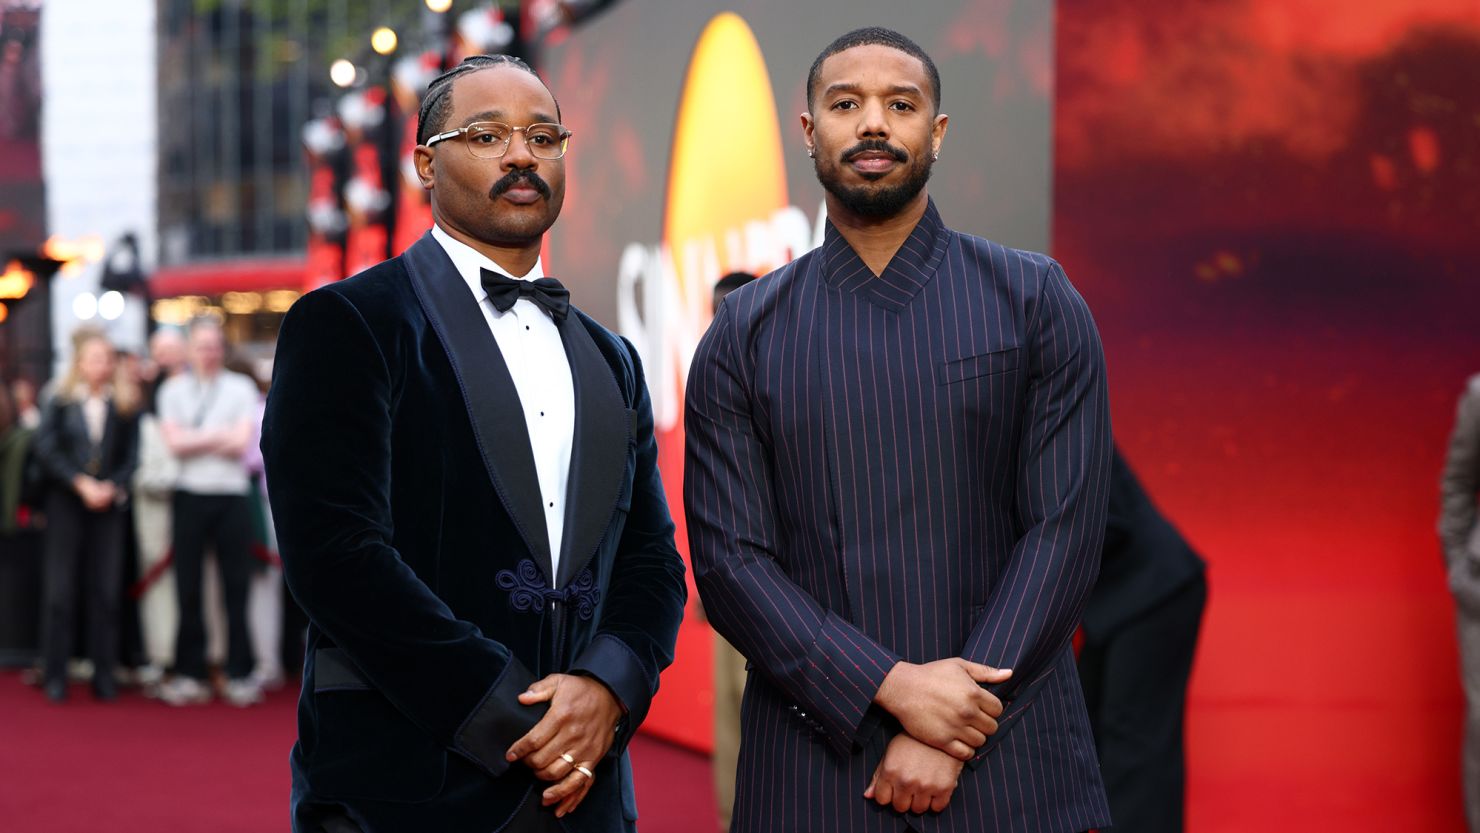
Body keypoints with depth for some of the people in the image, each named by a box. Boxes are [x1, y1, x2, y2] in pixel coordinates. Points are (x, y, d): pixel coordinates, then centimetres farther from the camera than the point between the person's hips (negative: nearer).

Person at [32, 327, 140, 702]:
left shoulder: (123, 404, 5)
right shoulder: (61, 401, 2)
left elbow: (132, 455, 4)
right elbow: (46, 449, -4)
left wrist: (113, 486, -12)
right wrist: (81, 484, -12)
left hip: (108, 505, 1)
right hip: (66, 503, -1)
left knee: (106, 590, 1)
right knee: (60, 589, -1)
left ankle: (105, 674, 7)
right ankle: (55, 675, 5)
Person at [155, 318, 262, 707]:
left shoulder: (242, 389, 6)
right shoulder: (173, 390, 8)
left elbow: (240, 444, -5)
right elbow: (174, 443, -4)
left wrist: (195, 440, -4)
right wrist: (219, 435, -4)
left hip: (231, 497, -1)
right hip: (190, 496, 1)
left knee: (236, 587, 0)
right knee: (188, 587, 4)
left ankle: (240, 674, 6)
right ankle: (190, 673, 11)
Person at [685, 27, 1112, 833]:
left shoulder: (1036, 303, 2)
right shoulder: (743, 335, 5)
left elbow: (1065, 531, -4)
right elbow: (727, 557, -1)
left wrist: (957, 737, -11)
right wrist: (892, 686, -13)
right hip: (812, 763, 1)